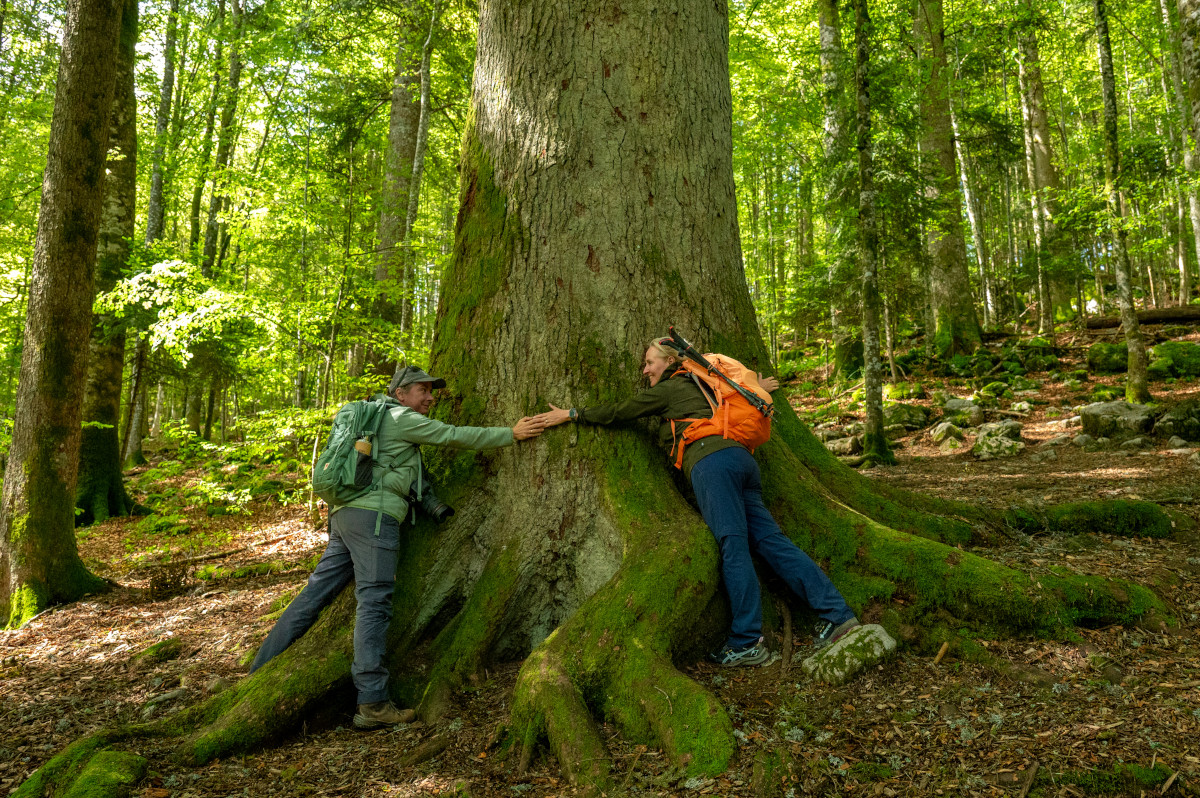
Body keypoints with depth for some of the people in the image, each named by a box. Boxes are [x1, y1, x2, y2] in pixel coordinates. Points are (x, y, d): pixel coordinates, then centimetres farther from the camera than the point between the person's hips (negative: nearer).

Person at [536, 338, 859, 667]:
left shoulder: (667, 389, 11)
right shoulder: (699, 386, 31)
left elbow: (619, 411, 13)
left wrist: (571, 414, 21)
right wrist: (754, 389, 68)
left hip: (713, 461, -8)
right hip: (742, 460, 8)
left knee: (733, 546, -12)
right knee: (768, 538, 1)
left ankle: (747, 642, -14)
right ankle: (836, 613, -5)